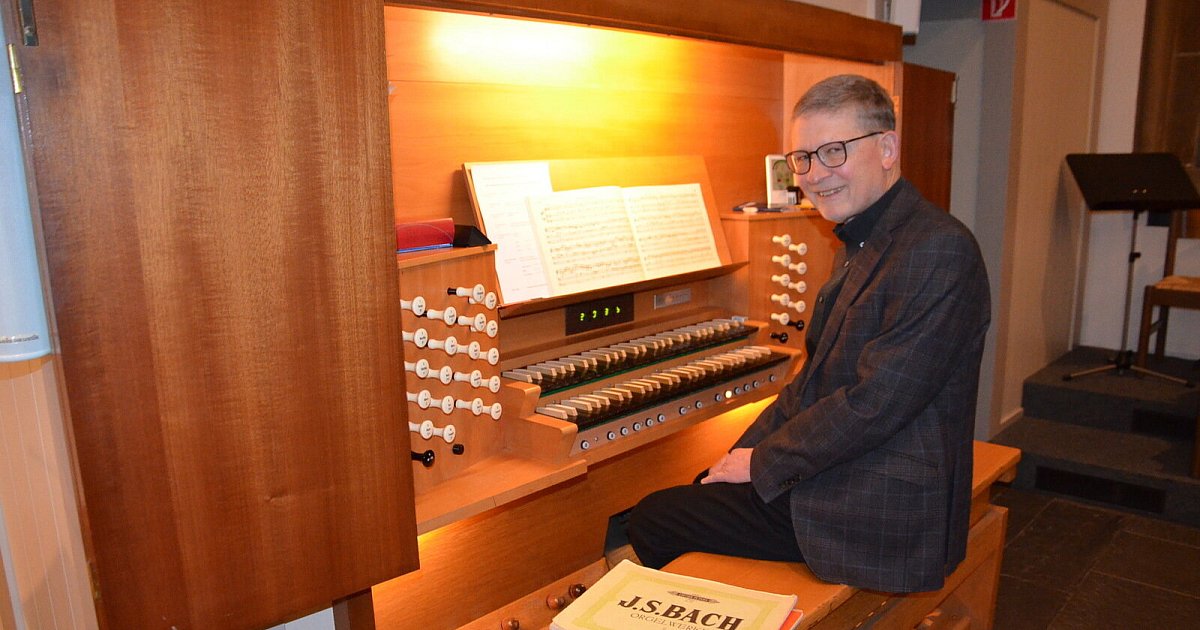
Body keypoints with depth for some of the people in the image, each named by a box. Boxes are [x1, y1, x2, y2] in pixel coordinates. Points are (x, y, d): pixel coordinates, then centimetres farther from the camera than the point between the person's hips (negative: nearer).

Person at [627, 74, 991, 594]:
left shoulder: (938, 252, -21)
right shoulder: (861, 243, 11)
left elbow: (876, 404, -25)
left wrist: (762, 463, -14)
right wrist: (746, 452, 3)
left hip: (882, 514, -9)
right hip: (835, 472, 9)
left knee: (652, 520, -7)